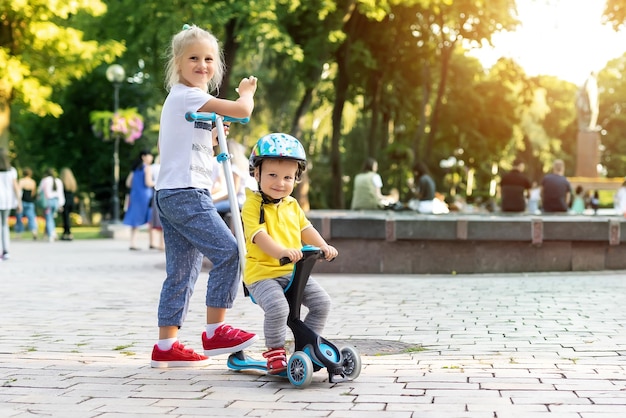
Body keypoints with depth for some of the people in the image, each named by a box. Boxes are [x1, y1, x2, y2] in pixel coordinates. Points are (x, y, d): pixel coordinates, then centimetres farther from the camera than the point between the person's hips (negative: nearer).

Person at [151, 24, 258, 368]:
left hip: (169, 196, 10)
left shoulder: (179, 99, 22)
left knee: (181, 272, 10)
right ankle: (214, 332, -7)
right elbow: (243, 110, -17)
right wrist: (246, 91, 4)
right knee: (228, 252, -11)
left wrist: (212, 139, 12)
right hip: (186, 194, -10)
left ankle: (166, 345, 13)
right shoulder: (189, 96, -10)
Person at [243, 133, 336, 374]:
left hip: (293, 271, 7)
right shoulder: (253, 205, -9)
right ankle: (275, 351, -7)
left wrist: (323, 246, -6)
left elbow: (305, 229, 14)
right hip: (262, 272, -7)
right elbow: (259, 236, -22)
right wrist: (282, 251, -38)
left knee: (322, 301, -4)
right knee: (277, 307, -30)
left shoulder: (292, 205, 14)